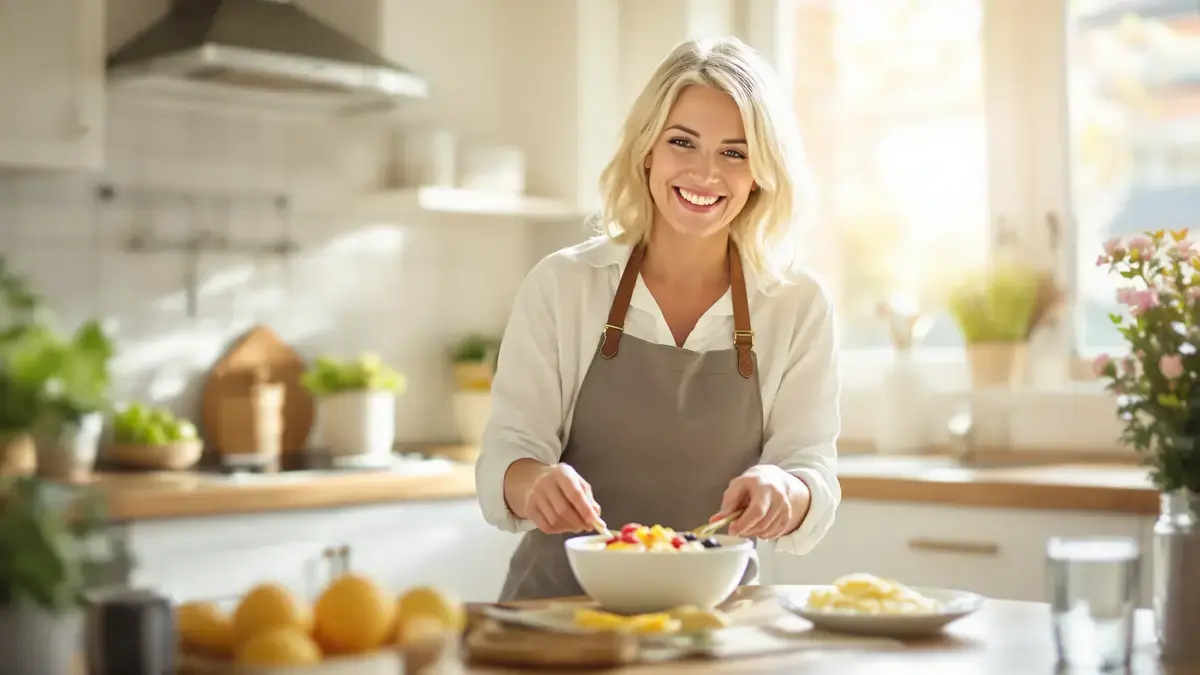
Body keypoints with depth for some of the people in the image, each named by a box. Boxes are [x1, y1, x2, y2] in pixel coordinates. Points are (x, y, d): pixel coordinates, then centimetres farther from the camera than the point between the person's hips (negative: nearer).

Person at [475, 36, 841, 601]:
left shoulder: (800, 306, 2)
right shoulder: (561, 285, 0)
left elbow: (814, 475, 1)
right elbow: (506, 455, -2)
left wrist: (781, 491, -22)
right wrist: (537, 483, -25)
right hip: (562, 597, -2)